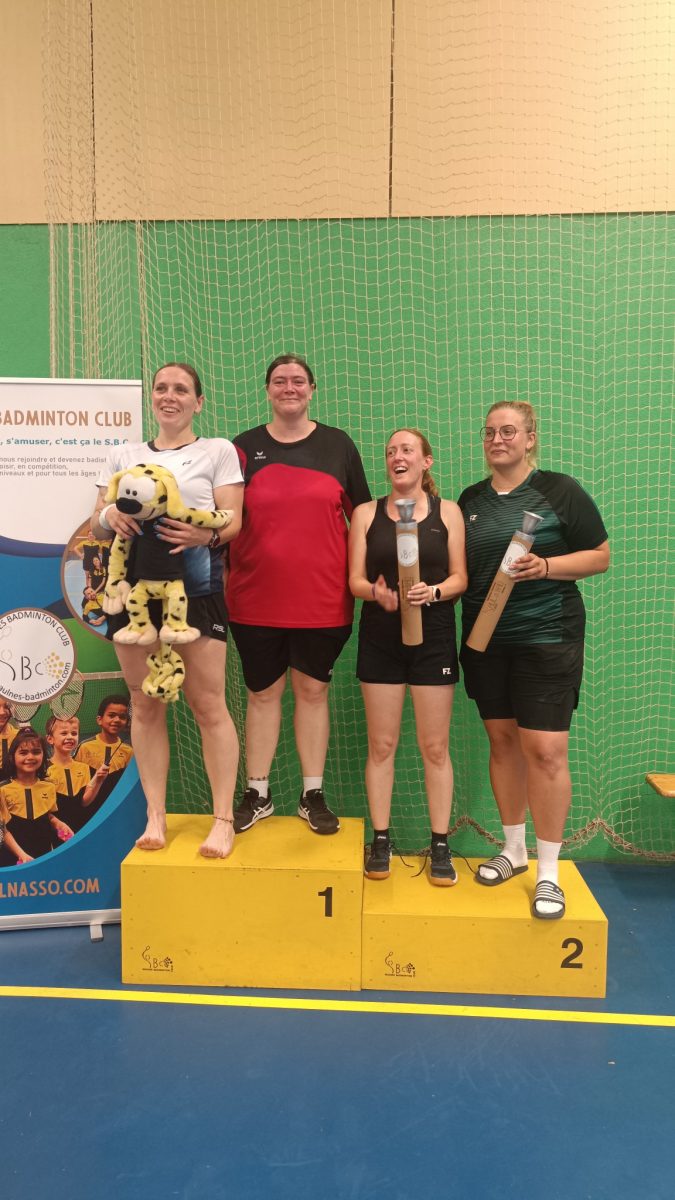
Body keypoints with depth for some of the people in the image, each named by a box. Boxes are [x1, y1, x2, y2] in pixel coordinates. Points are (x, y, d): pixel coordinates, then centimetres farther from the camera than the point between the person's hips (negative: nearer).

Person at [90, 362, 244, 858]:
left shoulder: (218, 450, 8)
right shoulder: (124, 455, 17)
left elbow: (233, 520, -1)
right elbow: (97, 523, 13)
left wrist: (207, 535, -23)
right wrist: (110, 515, -12)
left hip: (197, 588, -3)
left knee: (208, 704, -4)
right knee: (146, 705, 6)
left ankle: (224, 820, 6)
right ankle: (156, 816, 17)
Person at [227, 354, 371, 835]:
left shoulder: (338, 444, 5)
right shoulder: (245, 447, 5)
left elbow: (362, 515, 9)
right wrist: (222, 575, 2)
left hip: (321, 596, 0)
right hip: (256, 596, 1)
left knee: (313, 690, 9)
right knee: (263, 691, 10)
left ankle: (314, 796, 21)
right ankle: (258, 795, 23)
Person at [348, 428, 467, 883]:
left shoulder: (448, 511, 4)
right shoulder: (367, 513, 6)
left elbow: (460, 578, 0)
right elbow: (355, 579, 1)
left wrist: (433, 591, -20)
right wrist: (376, 592, -20)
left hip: (434, 637, -1)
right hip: (380, 637, 1)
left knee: (435, 746, 4)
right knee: (381, 744, 6)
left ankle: (440, 845, 16)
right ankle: (381, 840, 18)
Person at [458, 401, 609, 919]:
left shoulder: (560, 490, -4)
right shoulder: (470, 499, 11)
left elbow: (600, 556, -3)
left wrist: (545, 567, -18)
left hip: (547, 637, -5)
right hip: (486, 640, 5)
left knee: (544, 749, -7)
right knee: (503, 740, 10)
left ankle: (548, 872, 7)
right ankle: (514, 849, 26)